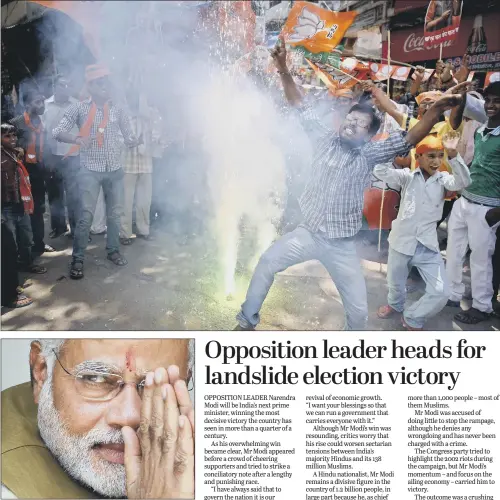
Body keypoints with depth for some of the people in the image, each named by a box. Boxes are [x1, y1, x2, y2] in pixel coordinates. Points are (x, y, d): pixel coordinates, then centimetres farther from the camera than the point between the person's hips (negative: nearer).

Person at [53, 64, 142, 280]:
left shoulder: (117, 110, 6)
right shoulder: (79, 108, -2)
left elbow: (128, 135, 9)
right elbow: (57, 131, -7)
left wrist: (133, 141, -16)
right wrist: (76, 138, -27)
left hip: (115, 170, 3)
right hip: (90, 170, -3)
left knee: (115, 213, 12)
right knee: (86, 215, -6)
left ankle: (113, 250, 29)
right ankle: (77, 259, 4)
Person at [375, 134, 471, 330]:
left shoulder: (443, 179, -1)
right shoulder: (407, 176, -4)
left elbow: (463, 181, -20)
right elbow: (380, 171, -15)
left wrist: (453, 155, -32)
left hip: (428, 245, 1)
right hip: (402, 241, -1)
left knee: (441, 292, -5)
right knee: (395, 283, 19)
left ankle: (412, 318, 20)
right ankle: (395, 305, 54)